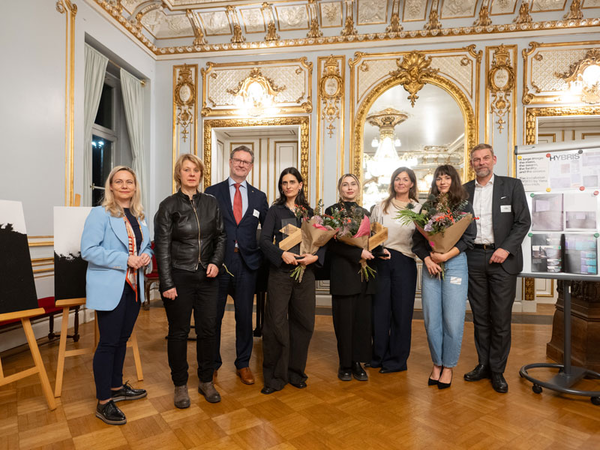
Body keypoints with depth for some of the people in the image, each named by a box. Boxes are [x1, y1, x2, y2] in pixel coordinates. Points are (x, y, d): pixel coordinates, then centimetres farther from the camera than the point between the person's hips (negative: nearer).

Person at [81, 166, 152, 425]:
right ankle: (104, 403, 15)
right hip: (110, 288, -7)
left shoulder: (139, 216, 11)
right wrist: (125, 260, -21)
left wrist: (146, 255, -4)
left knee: (122, 339, 18)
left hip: (134, 286, 7)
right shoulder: (100, 214, -9)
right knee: (108, 343, 1)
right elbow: (88, 250, -16)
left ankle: (116, 388, 35)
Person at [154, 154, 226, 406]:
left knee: (208, 329, 9)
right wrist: (167, 284, -9)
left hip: (207, 277, 3)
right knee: (179, 332, 9)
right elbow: (162, 247, -5)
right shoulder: (168, 206, -3)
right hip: (179, 277, -2)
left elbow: (220, 237, 11)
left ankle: (206, 381, 28)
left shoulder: (211, 203, 5)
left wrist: (216, 262, -6)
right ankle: (180, 385, 27)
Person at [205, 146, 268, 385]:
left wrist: (262, 255, -1)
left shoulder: (259, 197, 10)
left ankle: (243, 364, 28)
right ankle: (212, 363, 29)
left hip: (247, 263, 2)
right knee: (214, 316, 10)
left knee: (245, 316, 11)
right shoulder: (212, 192, 3)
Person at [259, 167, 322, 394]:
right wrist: (282, 254, -19)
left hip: (305, 272, 3)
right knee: (276, 322, -2)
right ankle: (275, 377, 14)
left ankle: (295, 372, 26)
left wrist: (315, 256, -10)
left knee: (303, 321, 8)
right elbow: (264, 240, -4)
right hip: (280, 272, -3)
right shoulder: (275, 211, 5)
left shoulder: (309, 212, 12)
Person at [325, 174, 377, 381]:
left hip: (364, 272, 5)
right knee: (344, 319, 1)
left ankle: (358, 362, 20)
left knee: (362, 318, 7)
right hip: (343, 272, -4)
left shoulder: (365, 213, 15)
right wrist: (358, 253, -18)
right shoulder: (332, 211, 0)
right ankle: (345, 364, 16)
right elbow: (332, 243, -10)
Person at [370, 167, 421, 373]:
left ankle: (397, 359, 19)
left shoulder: (418, 209, 7)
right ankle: (378, 355, 22)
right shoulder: (381, 207, 11)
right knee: (379, 309, 5)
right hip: (381, 261, 1)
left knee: (401, 310, 4)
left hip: (405, 262, -1)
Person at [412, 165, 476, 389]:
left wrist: (445, 256, -13)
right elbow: (417, 238, 7)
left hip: (455, 264, -2)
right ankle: (437, 364, 22)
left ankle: (448, 367, 17)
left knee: (452, 320, 0)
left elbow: (468, 237, -3)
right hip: (430, 265, 2)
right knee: (431, 320, 5)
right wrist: (427, 259, -8)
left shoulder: (464, 206, 6)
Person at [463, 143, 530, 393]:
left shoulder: (512, 185, 4)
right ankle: (483, 364, 24)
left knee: (501, 318, 2)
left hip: (502, 258, -2)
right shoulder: (464, 190, 10)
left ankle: (497, 370, 16)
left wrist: (506, 249, -11)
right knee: (480, 316, 10)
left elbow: (523, 221, -1)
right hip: (474, 258, 3)